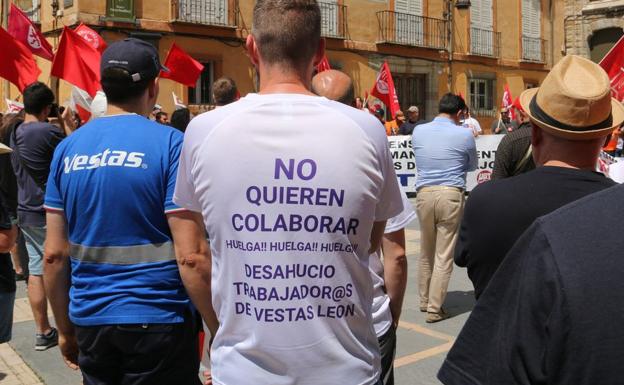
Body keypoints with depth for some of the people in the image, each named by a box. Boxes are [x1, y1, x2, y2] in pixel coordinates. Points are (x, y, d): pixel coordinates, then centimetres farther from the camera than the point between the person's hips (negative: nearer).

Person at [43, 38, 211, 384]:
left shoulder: (67, 148, 2)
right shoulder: (170, 144, -12)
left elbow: (55, 254, 4)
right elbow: (191, 256, -18)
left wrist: (65, 329, 15)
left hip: (90, 319, 5)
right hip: (157, 319, -4)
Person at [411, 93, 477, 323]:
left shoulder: (418, 131, 6)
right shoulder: (464, 135, -2)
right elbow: (472, 166, 15)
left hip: (424, 194, 4)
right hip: (451, 195, -3)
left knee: (426, 254, 17)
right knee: (444, 256, 2)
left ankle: (424, 301, 30)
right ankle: (434, 309, 6)